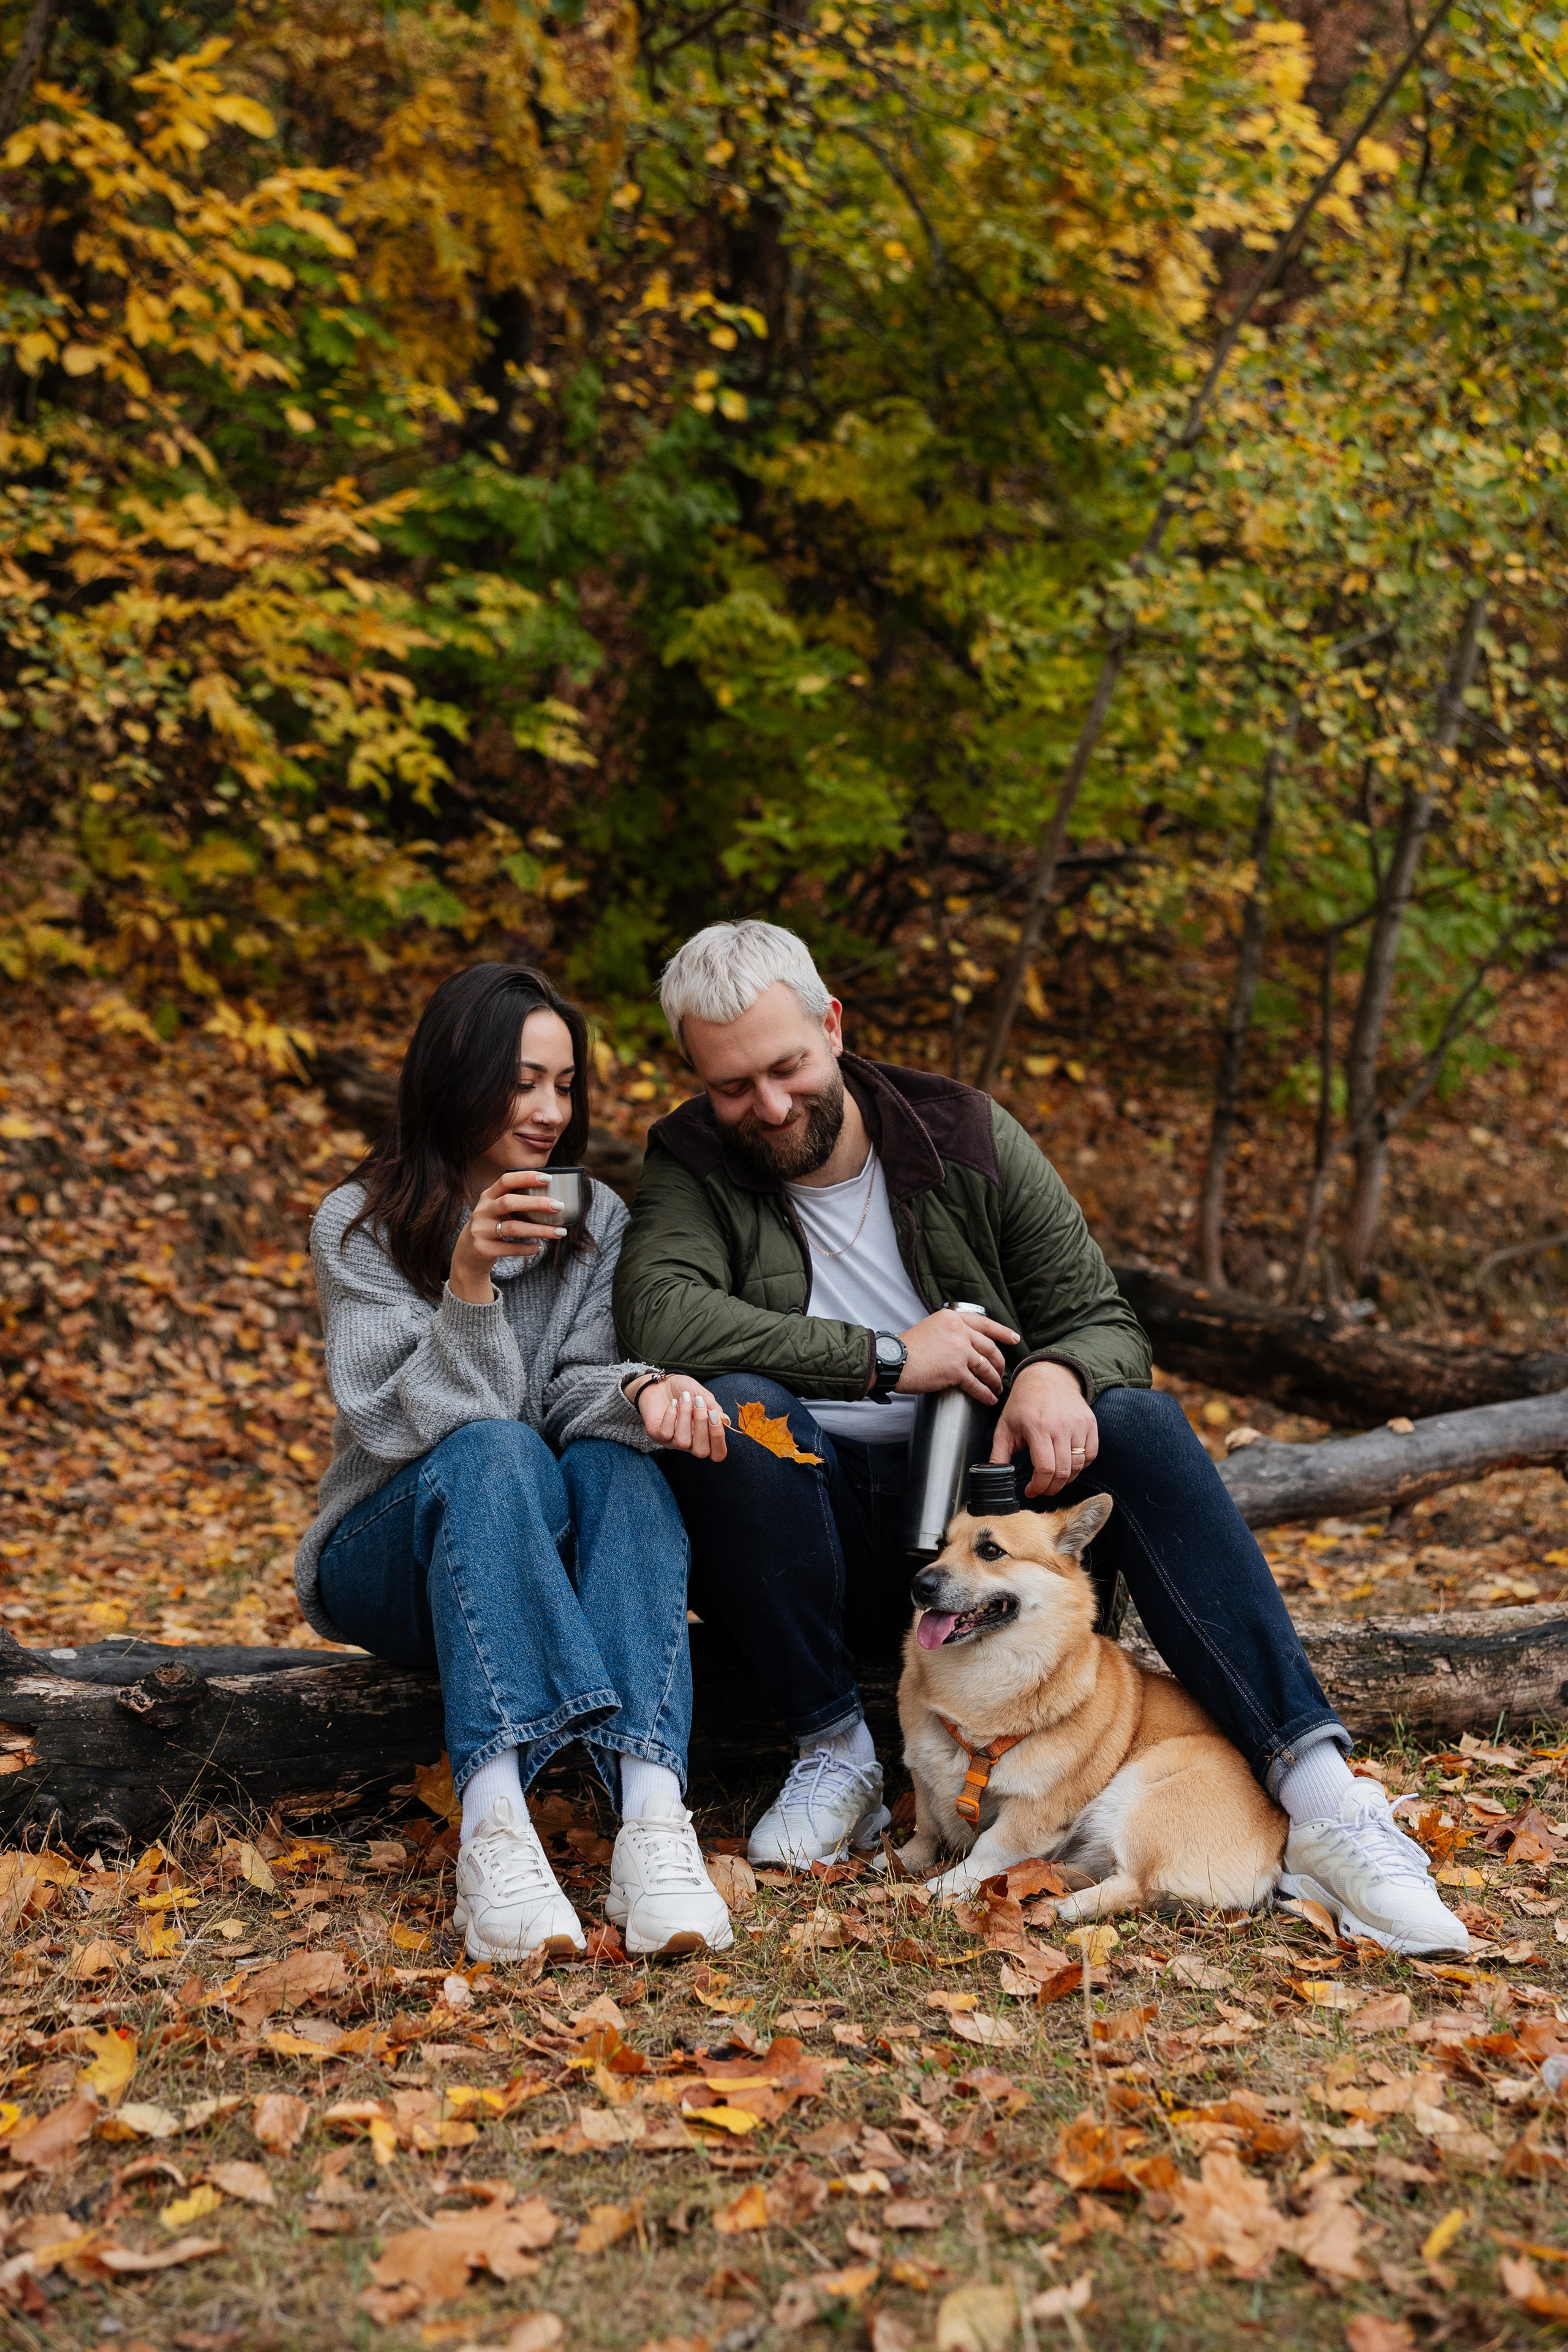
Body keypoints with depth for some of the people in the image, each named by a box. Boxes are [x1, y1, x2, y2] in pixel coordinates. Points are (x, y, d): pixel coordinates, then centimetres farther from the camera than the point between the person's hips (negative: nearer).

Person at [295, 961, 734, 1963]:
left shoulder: (595, 1221, 7)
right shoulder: (361, 1228, -5)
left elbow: (579, 1384, -5)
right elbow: (397, 1426, -16)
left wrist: (640, 1393, -29)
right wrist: (468, 1285, -32)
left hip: (548, 1566, 3)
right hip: (390, 1560, -3)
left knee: (618, 1460, -31)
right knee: (495, 1451, -35)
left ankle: (653, 1814, -51)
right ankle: (496, 1826, -54)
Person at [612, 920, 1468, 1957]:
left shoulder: (965, 1135, 5)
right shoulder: (692, 1171, 0)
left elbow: (1105, 1319, 4)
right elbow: (659, 1316, -22)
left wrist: (1059, 1372, -22)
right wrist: (885, 1359, -22)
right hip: (827, 1537, -1)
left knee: (1141, 1422, -26)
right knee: (733, 1408, -30)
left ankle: (1322, 1796, -35)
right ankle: (837, 1755, -16)